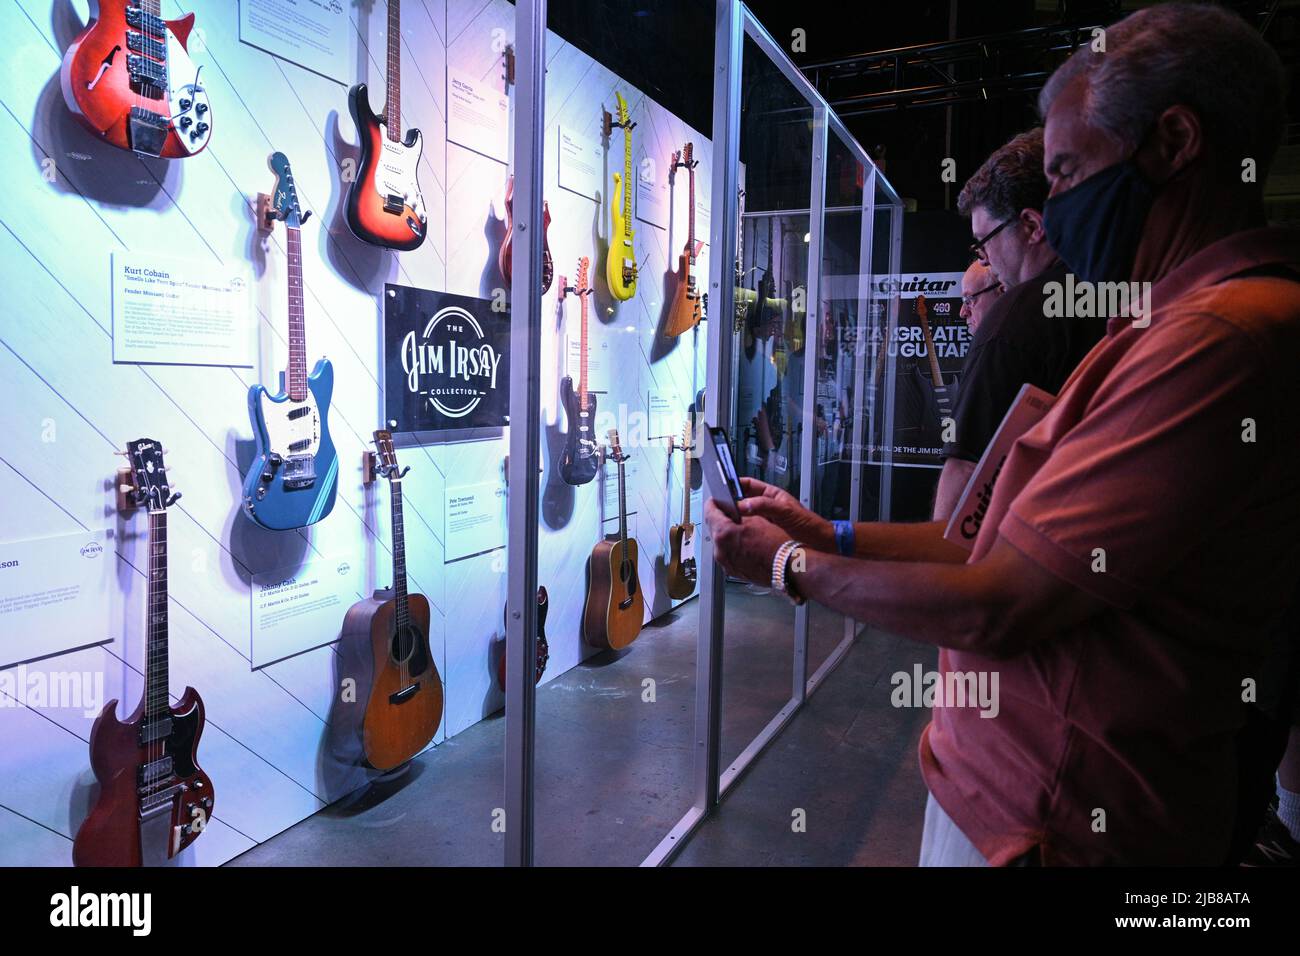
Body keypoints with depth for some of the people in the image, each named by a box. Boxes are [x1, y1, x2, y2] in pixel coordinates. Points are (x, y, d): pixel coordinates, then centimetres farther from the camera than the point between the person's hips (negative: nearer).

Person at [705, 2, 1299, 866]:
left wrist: (793, 566, -10)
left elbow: (994, 610, -25)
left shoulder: (1222, 339, -24)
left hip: (1051, 817, -8)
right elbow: (1021, 539, 9)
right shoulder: (1185, 321, 10)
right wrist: (831, 535, 4)